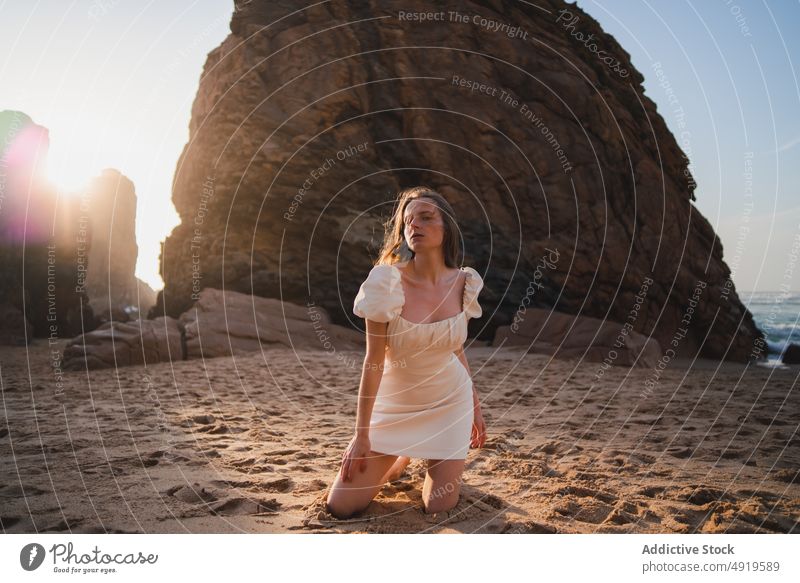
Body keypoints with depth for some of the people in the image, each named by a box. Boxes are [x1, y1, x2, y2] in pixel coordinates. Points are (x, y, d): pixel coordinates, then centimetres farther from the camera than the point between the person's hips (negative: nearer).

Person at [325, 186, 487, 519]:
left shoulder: (463, 283, -9)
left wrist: (475, 407, 11)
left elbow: (457, 349, 6)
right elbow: (374, 361, -17)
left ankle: (439, 460, 35)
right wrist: (361, 435, -15)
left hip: (449, 403, 2)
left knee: (439, 508, 0)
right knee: (340, 508, -4)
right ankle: (397, 461, 27)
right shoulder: (388, 283, -20)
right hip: (394, 405, -2)